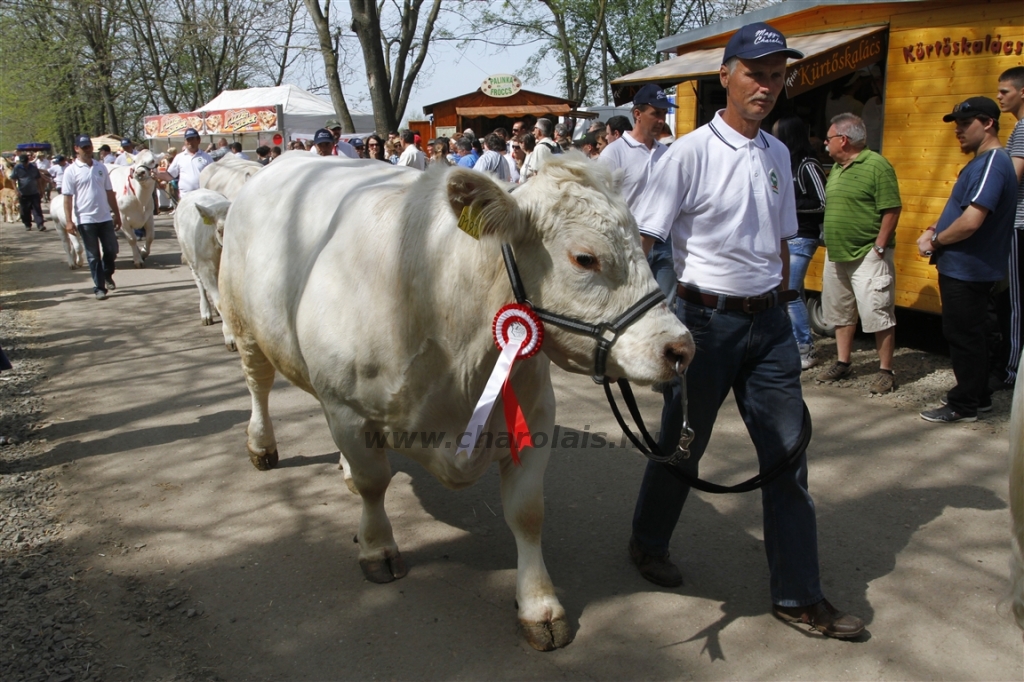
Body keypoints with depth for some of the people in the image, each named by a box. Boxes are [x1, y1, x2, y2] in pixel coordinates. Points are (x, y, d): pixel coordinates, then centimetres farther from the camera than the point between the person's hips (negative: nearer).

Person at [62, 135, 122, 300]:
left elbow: (109, 192, 13)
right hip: (85, 219, -4)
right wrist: (69, 221, -14)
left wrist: (116, 214, 12)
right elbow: (67, 197, -7)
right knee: (93, 255, 2)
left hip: (105, 217, 4)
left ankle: (107, 275, 34)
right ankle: (99, 287, 10)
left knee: (112, 250, 7)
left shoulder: (101, 167, 9)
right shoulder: (71, 171, -4)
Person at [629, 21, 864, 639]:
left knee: (788, 452, 6)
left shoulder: (777, 154, 9)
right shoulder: (692, 152, -10)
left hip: (768, 320, 6)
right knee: (683, 444, 9)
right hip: (707, 319, -5)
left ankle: (798, 594, 17)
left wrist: (779, 306, 16)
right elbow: (642, 240, -13)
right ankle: (649, 544, 35)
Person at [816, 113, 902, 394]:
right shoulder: (836, 168, 13)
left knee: (877, 314, -5)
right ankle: (842, 364, 26)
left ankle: (886, 371, 4)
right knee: (841, 312, 15)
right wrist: (831, 243, 14)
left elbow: (892, 210, -15)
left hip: (867, 256, -9)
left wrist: (879, 247, -16)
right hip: (836, 255, 9)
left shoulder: (876, 166, -13)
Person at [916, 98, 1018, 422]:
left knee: (962, 336, -1)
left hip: (967, 270, -10)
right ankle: (977, 396, 30)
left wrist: (935, 241, -12)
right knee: (968, 335, 18)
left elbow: (971, 222, -27)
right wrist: (936, 229, 5)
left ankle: (964, 405, 10)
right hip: (963, 267, 10)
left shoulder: (992, 164, -20)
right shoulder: (982, 162, 14)